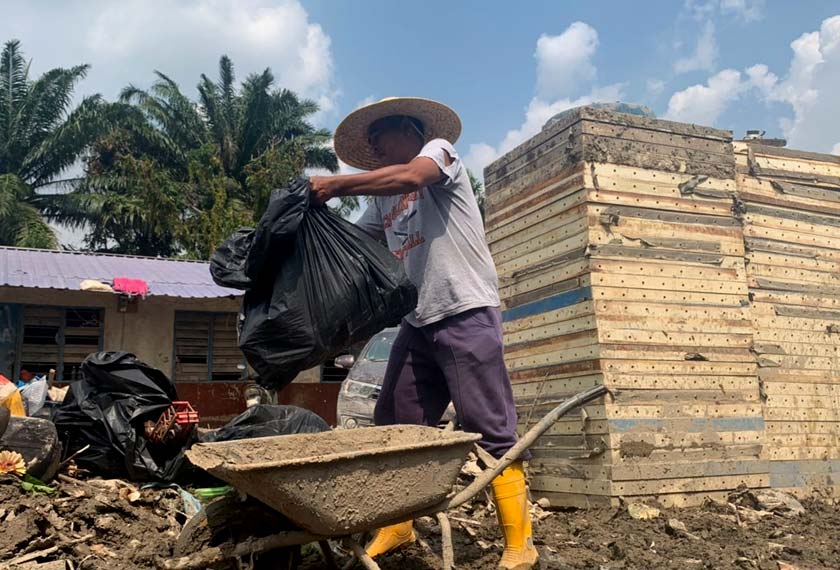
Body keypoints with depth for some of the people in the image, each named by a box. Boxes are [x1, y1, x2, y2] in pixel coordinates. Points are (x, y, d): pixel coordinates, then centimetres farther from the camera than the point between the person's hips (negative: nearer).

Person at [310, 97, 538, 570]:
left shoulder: (440, 149, 2)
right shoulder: (383, 197, 21)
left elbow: (410, 177, -20)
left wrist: (336, 185, -15)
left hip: (466, 313, -7)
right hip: (418, 321, 8)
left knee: (491, 431, -6)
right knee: (395, 426, 7)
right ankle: (398, 527, 21)